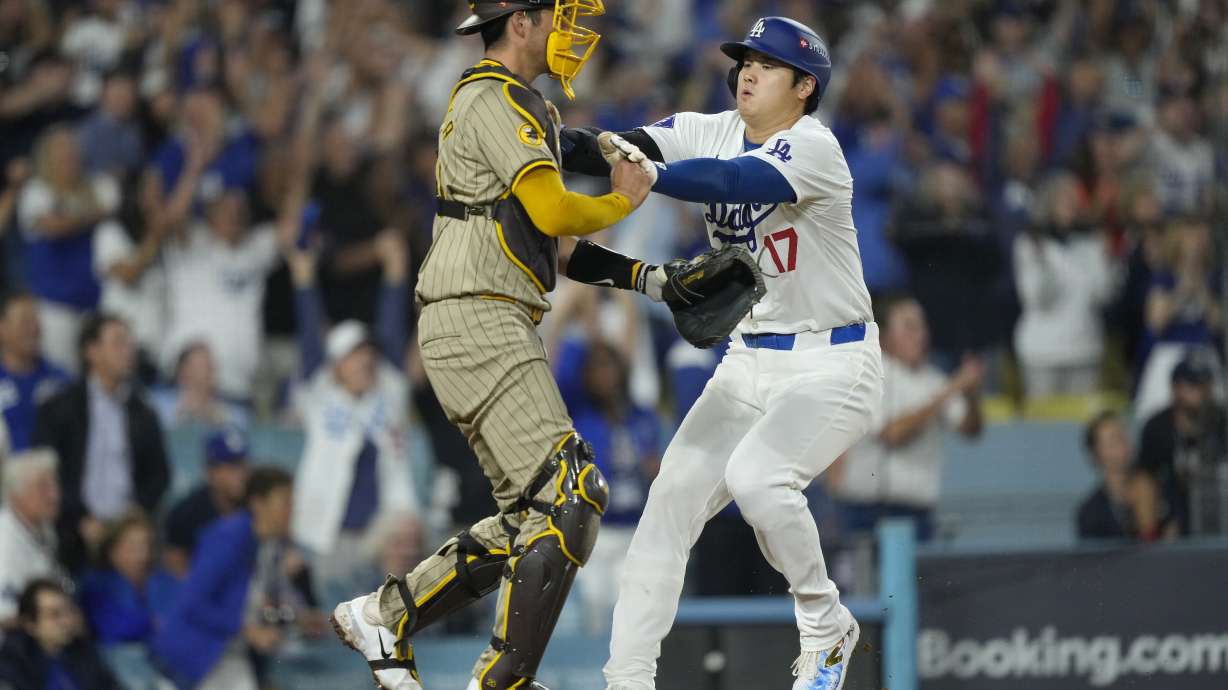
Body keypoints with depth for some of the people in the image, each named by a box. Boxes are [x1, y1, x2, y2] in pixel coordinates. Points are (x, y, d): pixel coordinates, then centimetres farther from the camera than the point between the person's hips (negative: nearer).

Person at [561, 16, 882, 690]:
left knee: (755, 475, -28)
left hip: (833, 364, -7)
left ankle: (825, 626, -6)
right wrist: (582, 144, -34)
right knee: (673, 495, -4)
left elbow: (727, 182, -35)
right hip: (750, 362, 7)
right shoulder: (712, 131, 3)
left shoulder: (812, 147, -18)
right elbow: (636, 147, -13)